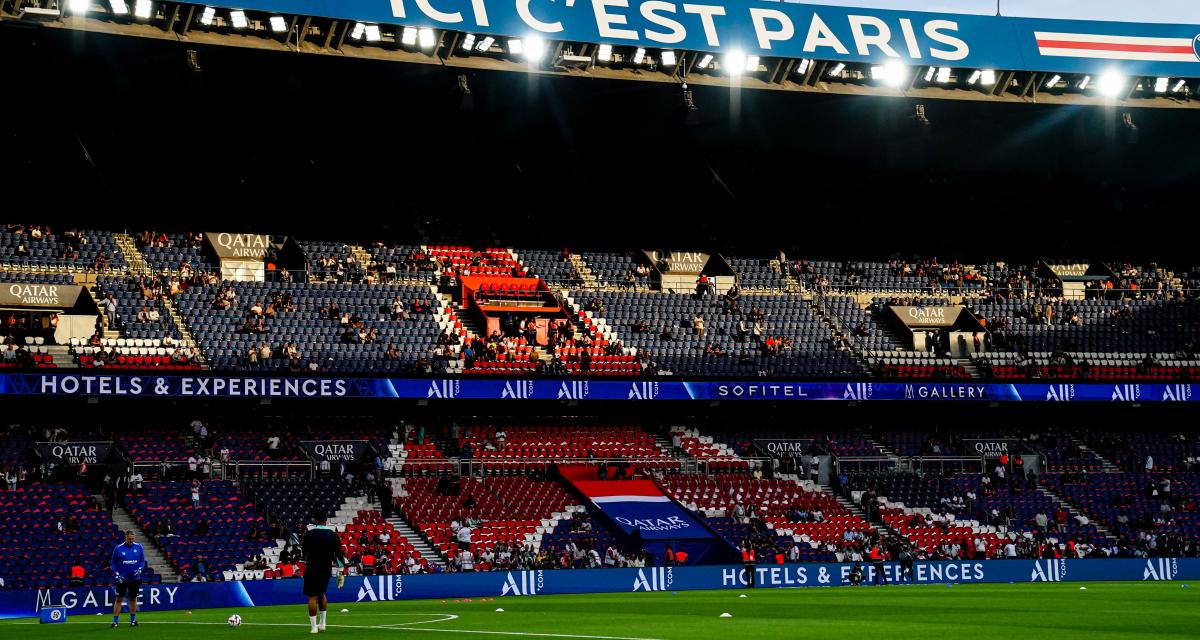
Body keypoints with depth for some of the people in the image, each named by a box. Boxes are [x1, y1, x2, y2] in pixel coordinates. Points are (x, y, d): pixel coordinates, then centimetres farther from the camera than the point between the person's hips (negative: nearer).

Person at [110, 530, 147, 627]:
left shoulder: (138, 547, 1)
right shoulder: (118, 548, -4)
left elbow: (143, 560, 7)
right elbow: (112, 563, 1)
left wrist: (140, 569, -12)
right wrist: (117, 574, -11)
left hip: (135, 578, 2)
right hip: (121, 578, -2)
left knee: (133, 599, 10)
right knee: (118, 599, -4)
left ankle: (133, 620, 20)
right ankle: (115, 621, -2)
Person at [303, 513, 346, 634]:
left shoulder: (309, 534, -7)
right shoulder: (333, 535, -2)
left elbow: (305, 552, 4)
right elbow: (339, 554, -2)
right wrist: (340, 573, 3)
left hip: (312, 569, -3)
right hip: (326, 569, 3)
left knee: (312, 597, 0)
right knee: (321, 593, 21)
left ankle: (314, 627, -3)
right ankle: (322, 624, 20)